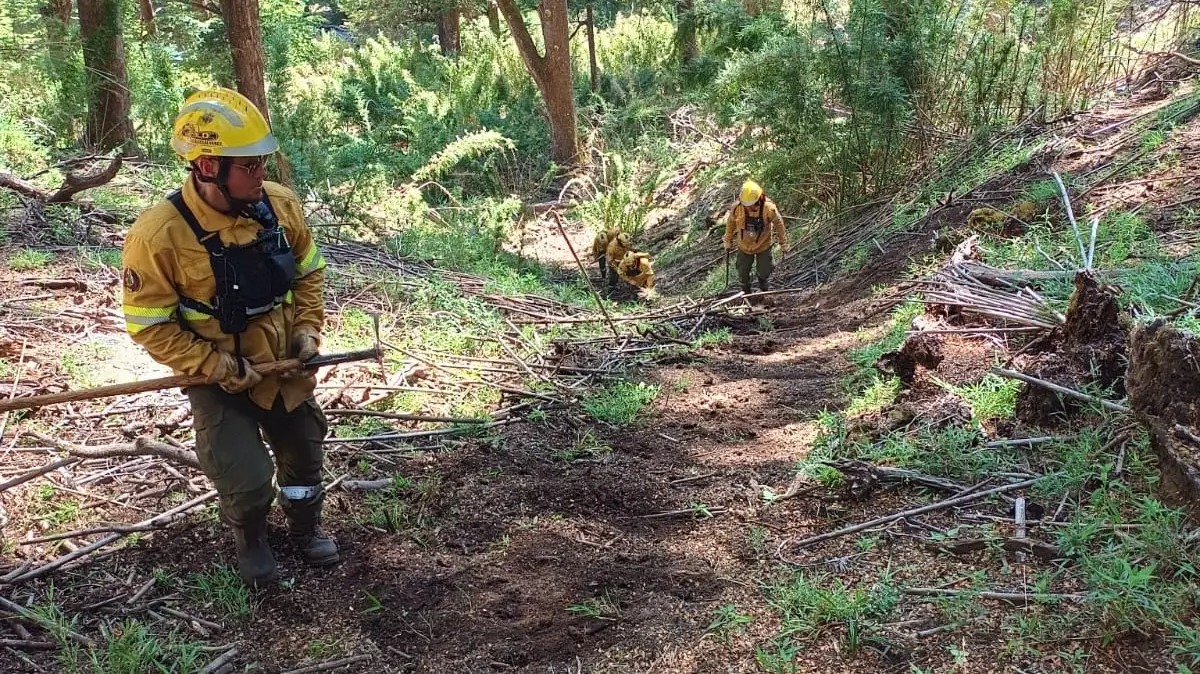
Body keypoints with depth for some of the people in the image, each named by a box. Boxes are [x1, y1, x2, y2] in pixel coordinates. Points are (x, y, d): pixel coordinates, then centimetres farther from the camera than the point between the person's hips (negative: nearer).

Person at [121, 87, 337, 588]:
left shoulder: (279, 204, -12)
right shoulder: (160, 234, -26)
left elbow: (307, 271, 5)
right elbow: (150, 326, -18)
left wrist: (307, 328, -6)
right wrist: (216, 366, -23)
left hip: (287, 367, 5)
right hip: (217, 379, -4)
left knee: (304, 454, 18)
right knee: (248, 482, -9)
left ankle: (306, 529, 48)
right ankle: (250, 539, 27)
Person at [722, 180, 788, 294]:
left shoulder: (769, 208, -30)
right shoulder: (737, 207, -26)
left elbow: (779, 224, -12)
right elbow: (730, 223, -5)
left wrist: (783, 244, -1)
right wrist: (728, 241, 8)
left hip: (764, 245, -1)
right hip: (744, 245, 1)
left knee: (764, 271, 12)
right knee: (742, 272, 14)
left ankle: (762, 278, 51)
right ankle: (745, 291, 45)